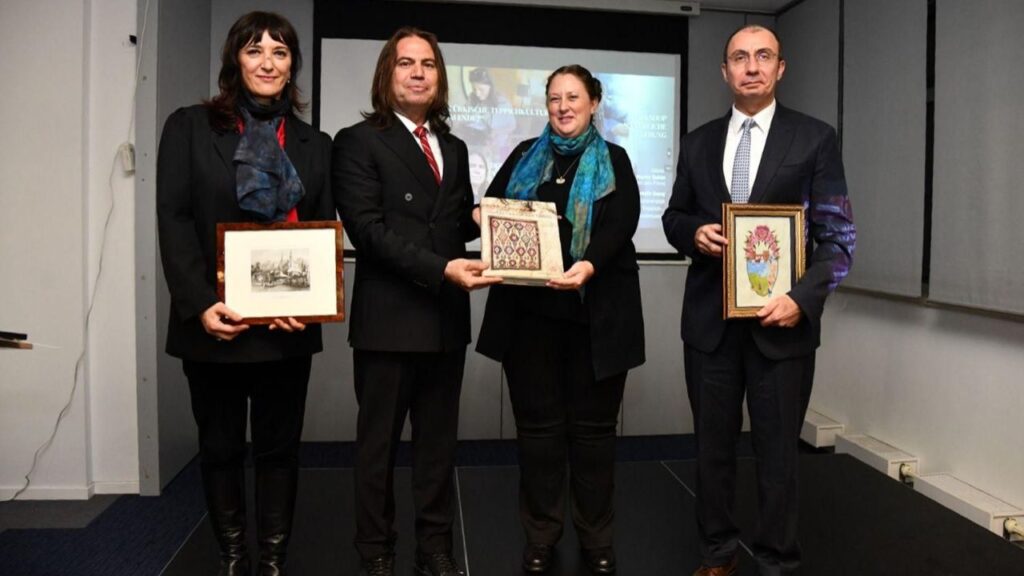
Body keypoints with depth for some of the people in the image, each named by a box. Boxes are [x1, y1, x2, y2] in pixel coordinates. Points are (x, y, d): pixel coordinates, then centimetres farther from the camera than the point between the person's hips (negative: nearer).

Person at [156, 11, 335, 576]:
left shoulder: (315, 144, 10)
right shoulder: (189, 127, 3)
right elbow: (173, 220, -5)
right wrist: (200, 303, -15)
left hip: (288, 323, 2)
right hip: (214, 322, -1)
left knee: (279, 446, 9)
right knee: (220, 447, 11)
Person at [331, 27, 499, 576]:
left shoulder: (454, 149, 17)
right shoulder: (358, 141, -3)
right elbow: (367, 229, -14)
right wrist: (441, 269, -22)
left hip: (446, 317, 6)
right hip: (389, 318, -5)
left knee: (438, 440, 13)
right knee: (378, 442, 8)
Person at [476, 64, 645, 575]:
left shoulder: (613, 161, 7)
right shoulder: (525, 156, 14)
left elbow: (621, 224, -8)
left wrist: (589, 265, -27)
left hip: (596, 313, -1)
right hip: (529, 309, 2)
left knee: (592, 425, 7)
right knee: (537, 424, 6)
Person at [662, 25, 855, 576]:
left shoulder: (814, 138, -1)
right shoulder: (698, 142, 10)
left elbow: (838, 236, -4)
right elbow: (673, 217, 15)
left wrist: (802, 297, -17)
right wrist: (694, 232, -8)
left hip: (780, 317, -3)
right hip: (709, 317, 3)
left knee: (777, 450, 8)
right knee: (712, 445, 13)